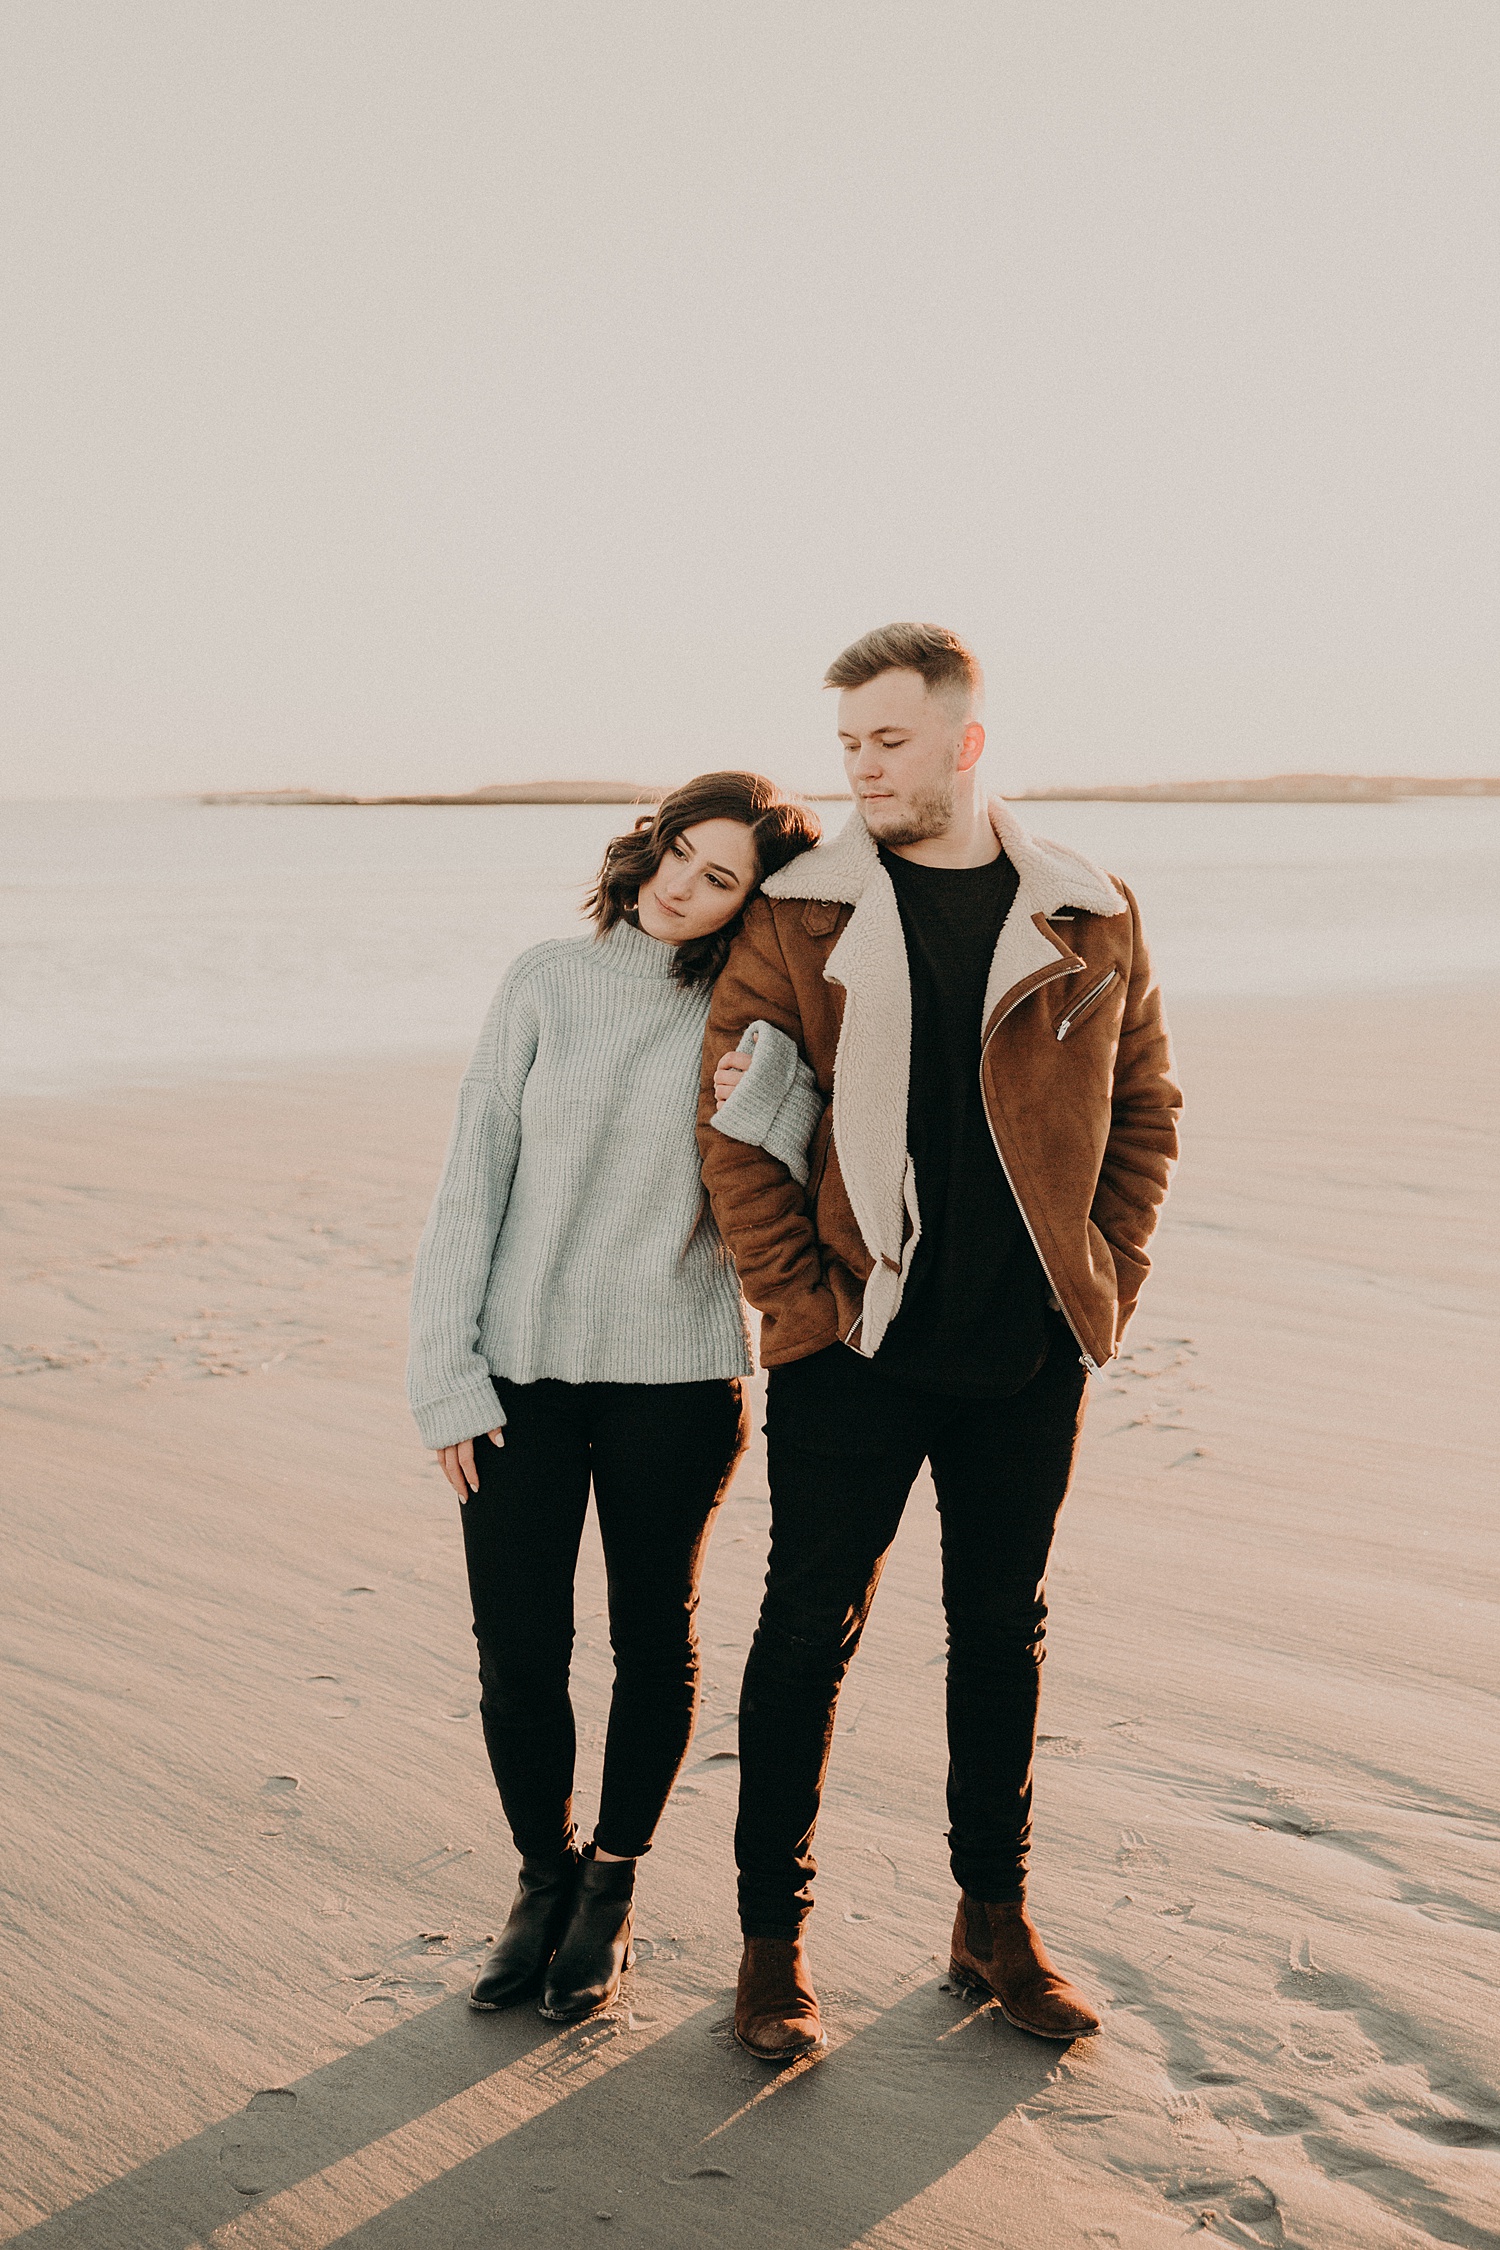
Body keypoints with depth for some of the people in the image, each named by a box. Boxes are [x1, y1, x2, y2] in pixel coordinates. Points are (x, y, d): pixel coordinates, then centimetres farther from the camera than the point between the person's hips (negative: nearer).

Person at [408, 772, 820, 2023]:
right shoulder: (548, 984, 1)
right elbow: (474, 1178, 0)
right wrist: (447, 1374, -3)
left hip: (677, 1378, -1)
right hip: (522, 1373, 1)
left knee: (657, 1643, 10)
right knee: (517, 1652, 4)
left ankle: (611, 1895, 30)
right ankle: (544, 1881, 28)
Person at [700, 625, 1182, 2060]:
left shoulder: (1092, 921, 3)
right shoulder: (797, 919, -4)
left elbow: (1145, 1109, 11)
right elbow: (733, 1124, -4)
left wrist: (1105, 1282, 3)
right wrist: (798, 1300, -8)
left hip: (1029, 1356, 3)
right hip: (854, 1350, -2)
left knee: (1003, 1630, 14)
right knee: (811, 1633, 3)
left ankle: (995, 1922, 30)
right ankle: (772, 1938, 17)